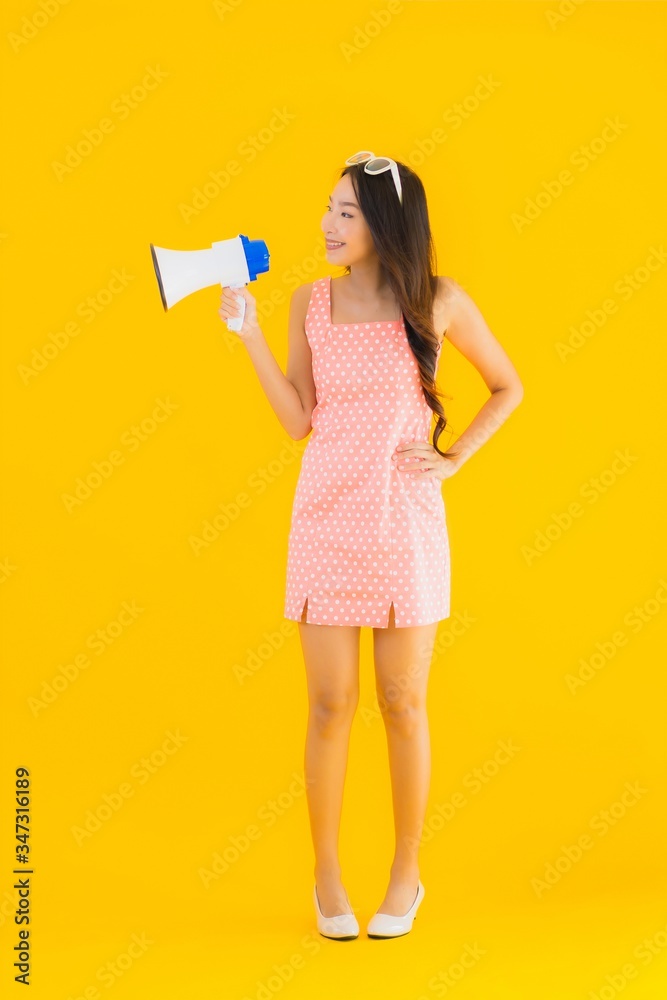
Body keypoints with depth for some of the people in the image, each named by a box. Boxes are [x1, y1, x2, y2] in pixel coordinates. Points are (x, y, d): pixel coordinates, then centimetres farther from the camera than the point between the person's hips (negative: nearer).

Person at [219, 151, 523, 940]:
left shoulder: (439, 302, -2)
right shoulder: (310, 302, 3)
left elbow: (507, 386, 10)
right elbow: (298, 420, 0)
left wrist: (454, 459, 0)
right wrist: (249, 335, -5)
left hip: (404, 520, -1)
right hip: (326, 517, 1)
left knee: (403, 704, 6)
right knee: (331, 704, 3)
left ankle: (406, 874, 23)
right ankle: (326, 875, 19)